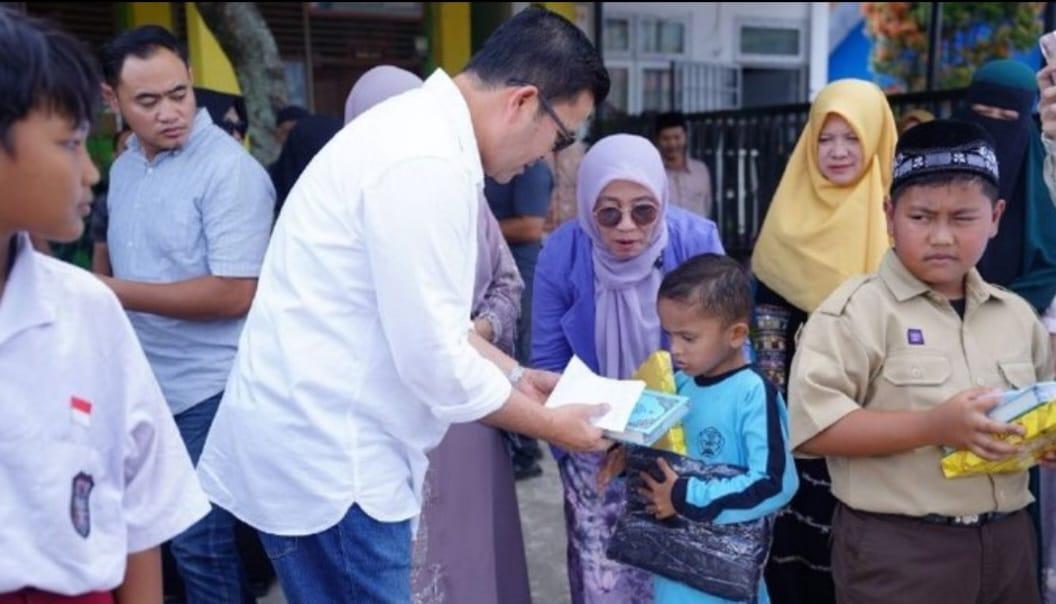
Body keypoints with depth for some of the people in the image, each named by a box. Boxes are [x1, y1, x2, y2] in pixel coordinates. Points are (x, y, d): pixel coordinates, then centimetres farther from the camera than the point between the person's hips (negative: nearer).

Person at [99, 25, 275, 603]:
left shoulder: (229, 169, -17)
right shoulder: (124, 167, 9)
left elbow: (234, 294, -21)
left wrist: (115, 293, -17)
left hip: (207, 392, -8)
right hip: (143, 386, 8)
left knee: (201, 544, 1)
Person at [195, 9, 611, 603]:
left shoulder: (420, 129, 9)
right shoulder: (426, 162, -23)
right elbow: (431, 356, -22)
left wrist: (514, 374, 14)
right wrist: (550, 425, -8)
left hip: (321, 436, 10)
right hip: (323, 451, -10)